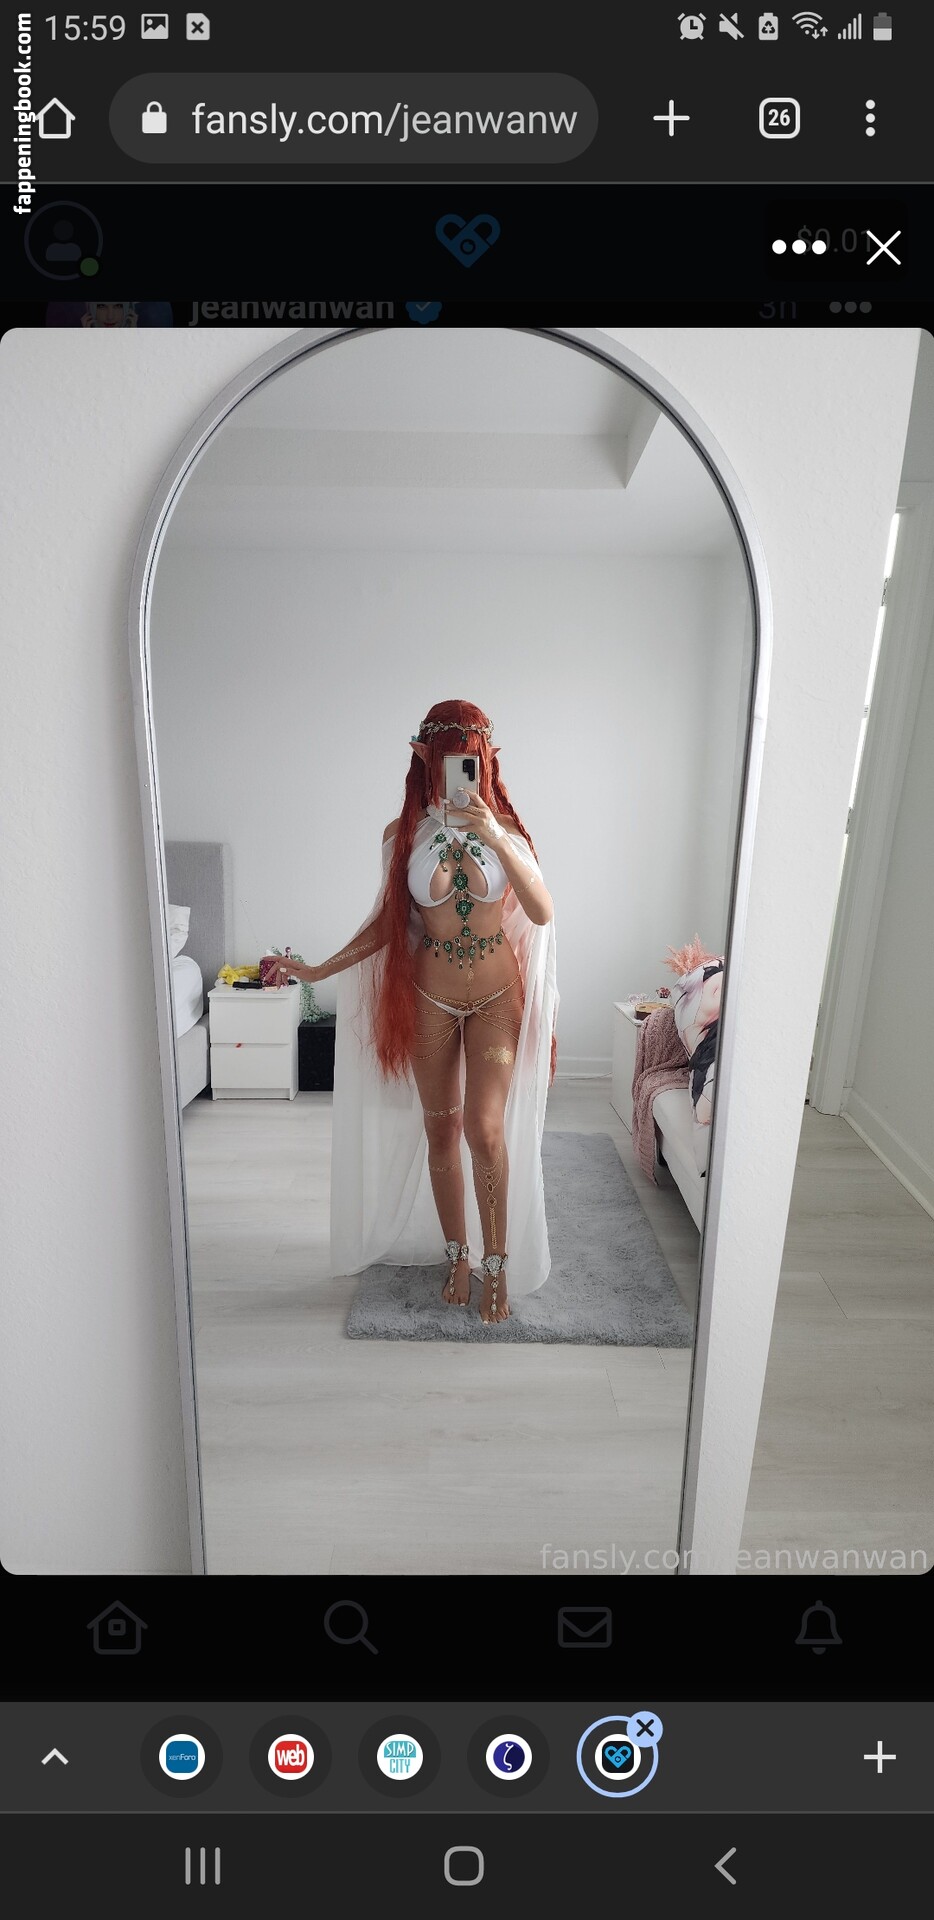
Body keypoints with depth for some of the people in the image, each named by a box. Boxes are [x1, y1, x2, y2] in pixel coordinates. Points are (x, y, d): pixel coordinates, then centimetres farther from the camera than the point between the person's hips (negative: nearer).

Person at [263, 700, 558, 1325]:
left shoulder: (506, 828, -7)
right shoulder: (405, 833, -5)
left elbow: (542, 914, -19)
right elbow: (389, 920, 4)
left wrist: (496, 840, -31)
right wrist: (317, 971, 0)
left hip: (496, 997, -1)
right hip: (430, 999, 1)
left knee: (485, 1129, -9)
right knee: (440, 1130, 10)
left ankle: (496, 1262, 12)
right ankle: (457, 1255, 30)